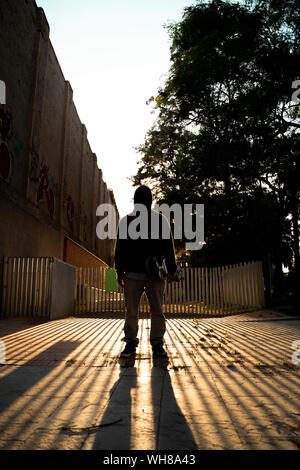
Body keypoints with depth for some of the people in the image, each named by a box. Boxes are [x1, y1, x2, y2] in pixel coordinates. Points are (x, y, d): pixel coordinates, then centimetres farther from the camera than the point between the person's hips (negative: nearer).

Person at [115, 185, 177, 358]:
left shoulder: (160, 220, 9)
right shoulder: (126, 221, 11)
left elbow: (169, 245, 10)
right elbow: (120, 247, 10)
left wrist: (171, 268, 4)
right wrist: (120, 271, 3)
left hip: (156, 273, 0)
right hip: (133, 273, 1)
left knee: (157, 310, 2)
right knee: (131, 311, 2)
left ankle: (157, 344, 11)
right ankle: (130, 343, 13)